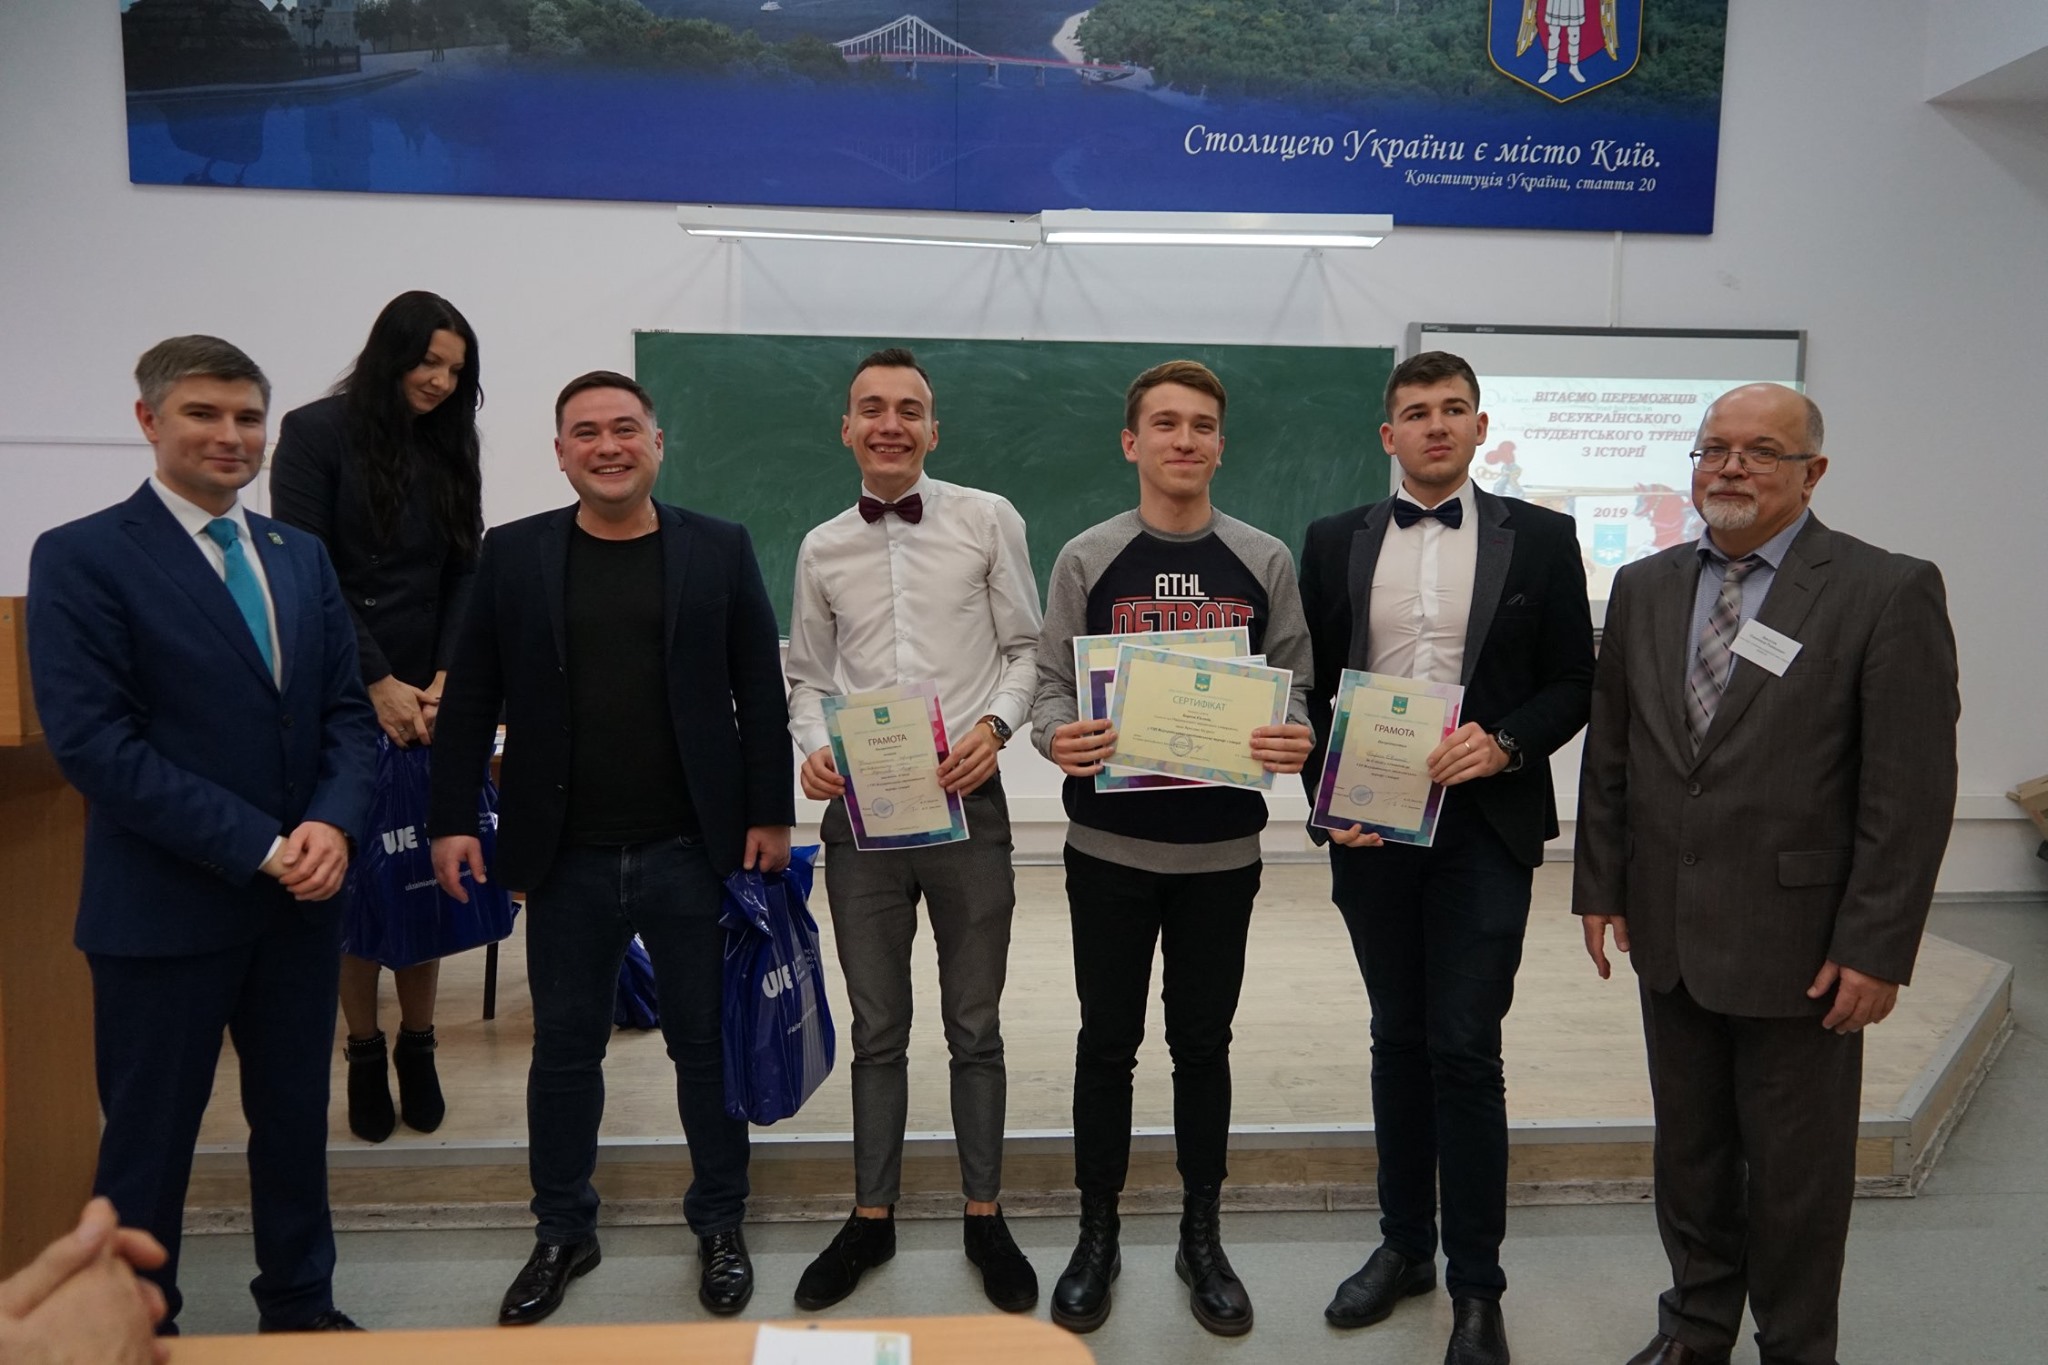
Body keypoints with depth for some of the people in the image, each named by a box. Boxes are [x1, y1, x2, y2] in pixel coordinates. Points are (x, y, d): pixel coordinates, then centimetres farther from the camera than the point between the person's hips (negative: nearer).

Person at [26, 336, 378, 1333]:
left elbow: (346, 707, 8)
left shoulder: (302, 556, 9)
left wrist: (334, 823, -11)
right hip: (165, 906, -5)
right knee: (149, 1139, 10)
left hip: (299, 897, 5)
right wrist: (258, 845, -19)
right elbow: (92, 740, -16)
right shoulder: (81, 558, -8)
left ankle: (300, 1306, 36)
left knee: (296, 1119, 18)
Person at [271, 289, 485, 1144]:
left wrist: (444, 679, -8)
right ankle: (365, 1056, 15)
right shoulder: (316, 434, -1)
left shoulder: (451, 449, 11)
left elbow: (465, 574, 6)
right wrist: (378, 683, -12)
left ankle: (417, 1048, 15)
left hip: (430, 699, 3)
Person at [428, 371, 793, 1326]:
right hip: (566, 856, 1)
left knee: (705, 1041, 10)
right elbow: (470, 699, 4)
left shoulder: (720, 550, 1)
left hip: (693, 852, -1)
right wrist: (452, 819, 0)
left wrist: (770, 814, -3)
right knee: (564, 1047, 13)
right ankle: (561, 1232, 32)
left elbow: (761, 694, 1)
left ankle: (719, 1224, 29)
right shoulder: (514, 554, 3)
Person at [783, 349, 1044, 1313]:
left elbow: (1025, 649, 2)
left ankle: (985, 1217, 28)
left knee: (975, 1029, 11)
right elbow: (807, 677, 13)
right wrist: (813, 747, -6)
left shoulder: (988, 521, -1)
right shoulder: (822, 549, 7)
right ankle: (872, 1216, 30)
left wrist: (994, 725, -15)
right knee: (878, 1031, 15)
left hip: (964, 801, -2)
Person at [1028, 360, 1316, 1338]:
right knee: (1107, 1042, 10)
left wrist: (1294, 741, -16)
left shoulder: (1263, 562, 4)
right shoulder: (1087, 559, 0)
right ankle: (1097, 1237, 26)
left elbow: (1293, 689, 6)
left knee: (1204, 1044, 13)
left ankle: (1202, 1238, 29)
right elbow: (1050, 685, 1)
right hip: (1109, 845, -1)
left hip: (1221, 848, 1)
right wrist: (1057, 736, -21)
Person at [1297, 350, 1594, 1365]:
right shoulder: (1335, 542, 7)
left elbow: (1573, 682, 2)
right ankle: (1404, 1245, 29)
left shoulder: (1539, 538, 2)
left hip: (1484, 824, -2)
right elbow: (1307, 684, 7)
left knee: (1466, 1050, -1)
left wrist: (1505, 744, -15)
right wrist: (1327, 791, -6)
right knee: (1397, 1042, 14)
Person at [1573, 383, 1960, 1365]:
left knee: (1796, 1171, 11)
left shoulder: (1889, 592, -9)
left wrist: (1876, 950, -14)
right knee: (1687, 1149, 19)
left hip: (1797, 943, -4)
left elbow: (1912, 792, -12)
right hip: (1668, 934, 5)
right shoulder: (1644, 587, 6)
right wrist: (1600, 887, 7)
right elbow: (1608, 754, 10)